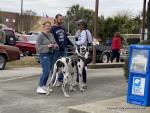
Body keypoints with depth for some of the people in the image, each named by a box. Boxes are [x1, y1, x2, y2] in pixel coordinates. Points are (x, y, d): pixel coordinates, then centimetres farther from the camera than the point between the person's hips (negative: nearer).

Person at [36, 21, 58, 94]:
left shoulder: (51, 35, 13)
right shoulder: (41, 35, -8)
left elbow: (55, 42, 22)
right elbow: (37, 46, -12)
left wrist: (55, 45, -2)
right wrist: (47, 46, -20)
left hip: (51, 54, 8)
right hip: (44, 55, -8)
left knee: (48, 71, 9)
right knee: (46, 71, -15)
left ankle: (44, 86, 19)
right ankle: (39, 88, -10)